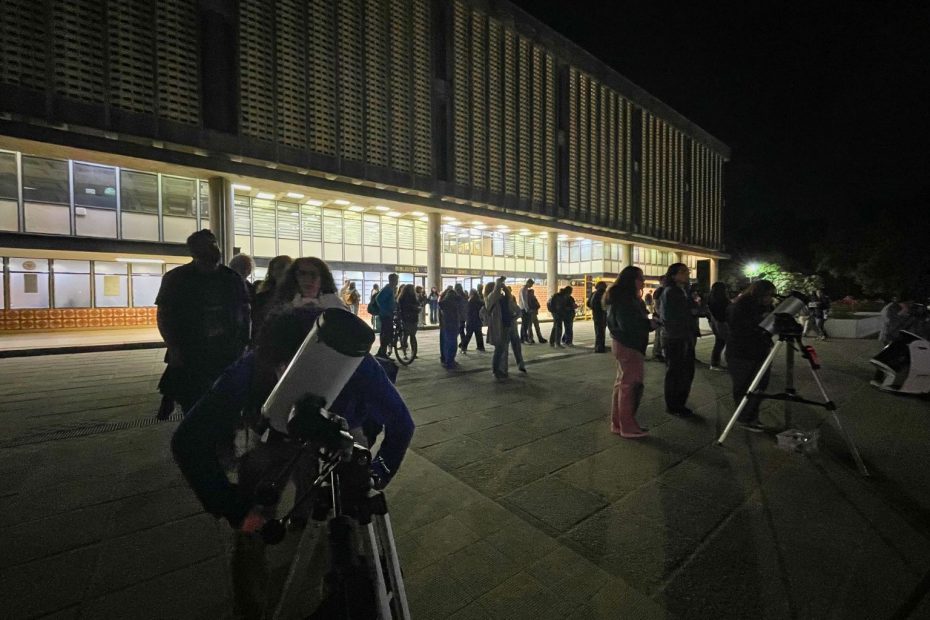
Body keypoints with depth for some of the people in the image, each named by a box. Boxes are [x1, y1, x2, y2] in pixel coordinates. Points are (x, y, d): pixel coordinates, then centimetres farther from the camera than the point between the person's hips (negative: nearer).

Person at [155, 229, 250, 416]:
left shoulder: (232, 277, 5)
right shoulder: (176, 278, -1)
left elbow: (245, 310, 9)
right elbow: (163, 315, -1)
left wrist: (243, 342, 1)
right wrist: (173, 348, -10)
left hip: (228, 354, 2)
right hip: (190, 357, -1)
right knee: (193, 407, 8)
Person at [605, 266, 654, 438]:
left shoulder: (624, 297, 13)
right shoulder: (623, 299, -18)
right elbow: (628, 324, -27)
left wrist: (649, 321, -2)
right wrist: (650, 324, -14)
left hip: (625, 344, 11)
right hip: (628, 345, -11)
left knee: (623, 384, 15)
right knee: (630, 385, -2)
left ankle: (618, 423, 24)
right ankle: (627, 427, 9)